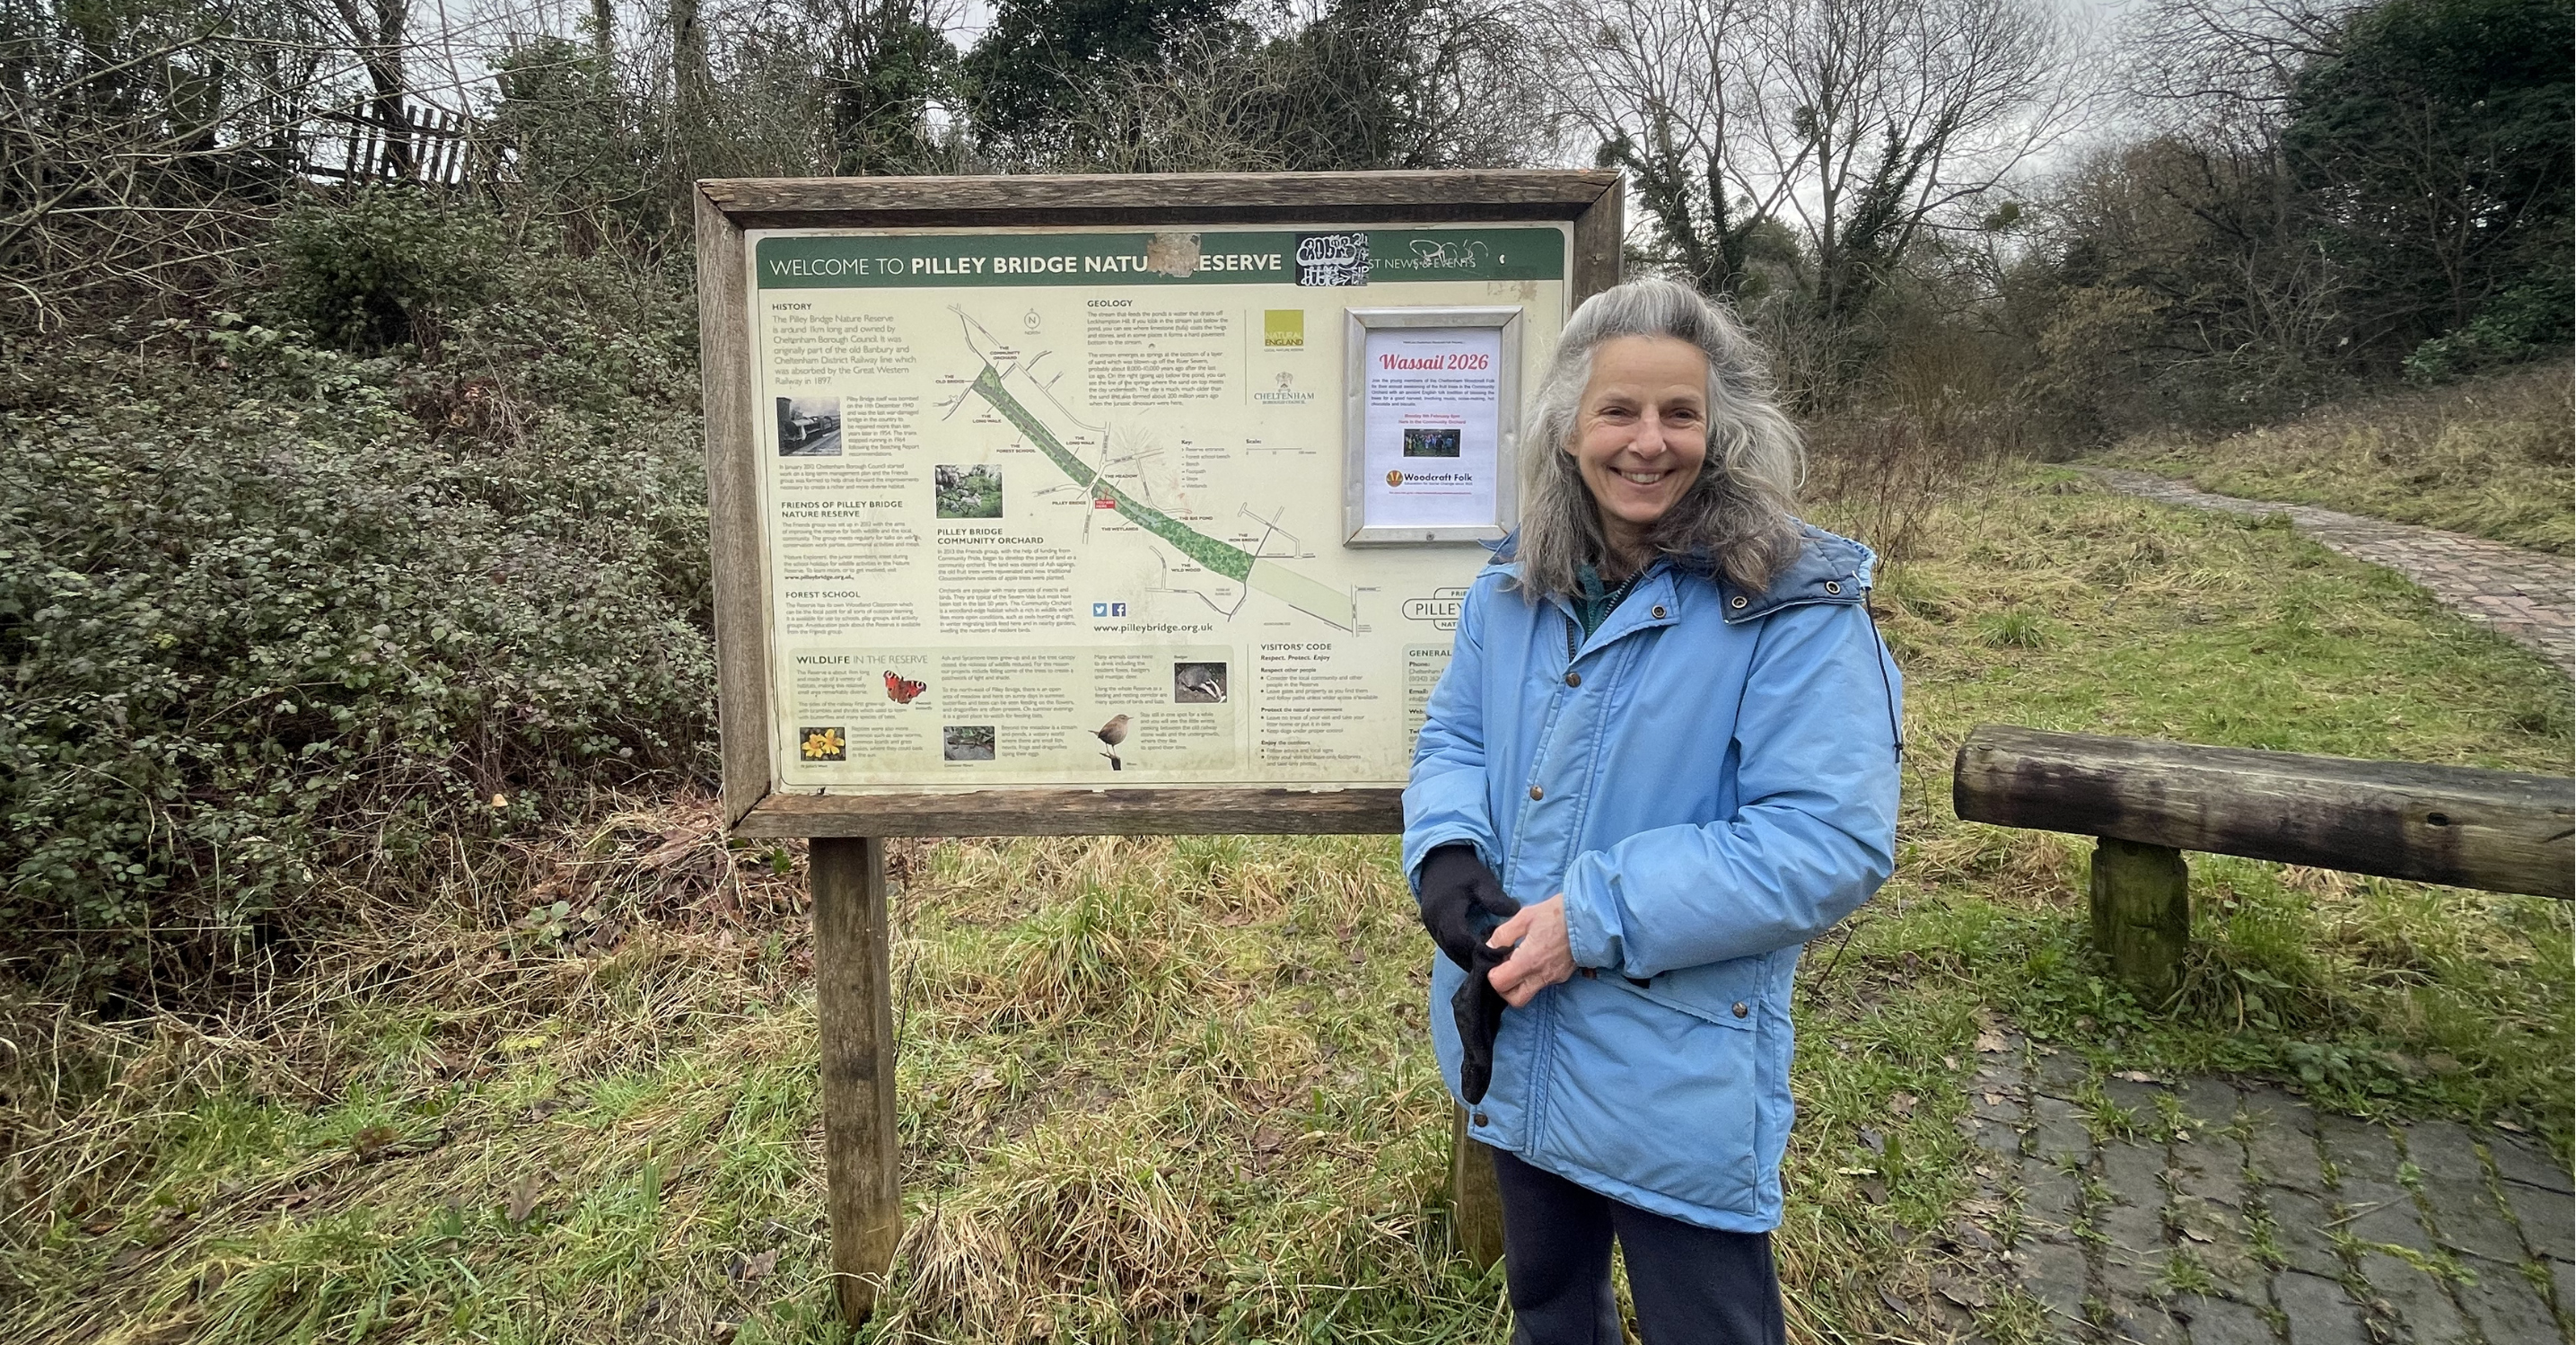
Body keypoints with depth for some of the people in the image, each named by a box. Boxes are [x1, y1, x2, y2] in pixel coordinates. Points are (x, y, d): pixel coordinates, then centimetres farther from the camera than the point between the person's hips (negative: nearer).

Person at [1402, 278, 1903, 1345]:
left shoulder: (1797, 608, -18)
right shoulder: (1515, 587, 1)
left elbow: (1831, 842, -23)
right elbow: (1453, 737, 9)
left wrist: (1595, 918, -27)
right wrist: (1448, 859, -13)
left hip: (1678, 1087, -5)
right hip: (1513, 1053, 6)